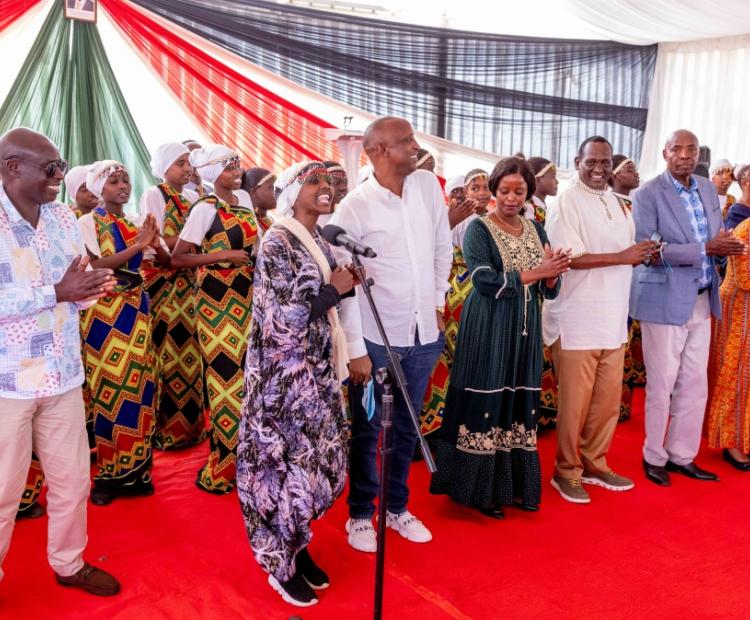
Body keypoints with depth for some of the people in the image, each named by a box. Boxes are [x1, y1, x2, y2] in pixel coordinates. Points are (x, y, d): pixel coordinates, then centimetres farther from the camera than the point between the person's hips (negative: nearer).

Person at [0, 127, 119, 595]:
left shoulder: (63, 216, 6)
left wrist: (93, 287, -10)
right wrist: (56, 292, -26)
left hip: (63, 373, 6)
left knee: (73, 479, 15)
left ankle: (69, 563, 36)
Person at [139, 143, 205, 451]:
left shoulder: (193, 197, 15)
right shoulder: (153, 196, -3)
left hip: (190, 284, 6)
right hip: (163, 284, -6)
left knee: (190, 348, 6)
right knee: (167, 351, -5)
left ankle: (190, 422, 16)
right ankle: (165, 428, 4)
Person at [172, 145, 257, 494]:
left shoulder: (245, 199, 10)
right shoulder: (205, 208, -11)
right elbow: (178, 258, -14)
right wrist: (225, 255, -18)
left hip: (246, 297, 7)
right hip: (217, 299, -7)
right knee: (225, 375, -4)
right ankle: (220, 468, 9)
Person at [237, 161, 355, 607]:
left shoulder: (322, 242, 10)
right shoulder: (277, 244, -14)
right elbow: (282, 319, -22)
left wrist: (346, 284, 0)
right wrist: (334, 290, -16)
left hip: (319, 372, 8)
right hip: (285, 377, -8)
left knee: (317, 460, 14)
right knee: (288, 462, 2)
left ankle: (296, 544, 33)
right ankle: (280, 562, 20)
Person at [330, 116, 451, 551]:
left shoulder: (429, 185, 2)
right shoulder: (355, 207, -13)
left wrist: (439, 303, 11)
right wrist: (355, 349, -13)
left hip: (424, 334, 5)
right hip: (377, 338, -4)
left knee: (408, 426, 17)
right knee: (368, 429, 10)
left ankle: (397, 507, 35)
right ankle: (360, 514, 28)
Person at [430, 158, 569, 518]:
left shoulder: (536, 230, 11)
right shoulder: (478, 229, -5)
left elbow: (549, 291, 8)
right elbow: (487, 282, -18)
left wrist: (552, 274, -14)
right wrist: (536, 272, -20)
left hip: (525, 330, 6)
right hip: (488, 330, -5)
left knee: (520, 406, 9)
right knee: (486, 405, -1)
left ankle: (515, 485, 21)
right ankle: (481, 489, 10)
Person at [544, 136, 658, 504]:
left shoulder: (615, 203, 15)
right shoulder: (566, 203, -7)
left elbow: (626, 256, 21)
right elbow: (570, 257, -17)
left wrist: (643, 256, -1)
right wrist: (622, 256, -20)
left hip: (613, 318, 7)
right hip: (577, 319, -7)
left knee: (608, 400, 10)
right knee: (574, 402, 1)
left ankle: (594, 464, 26)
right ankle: (567, 471, 16)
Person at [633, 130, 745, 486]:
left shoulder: (708, 190, 11)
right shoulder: (648, 195, -10)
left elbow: (716, 237, 16)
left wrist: (725, 245, -8)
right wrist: (705, 248, -22)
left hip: (702, 300, 6)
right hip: (665, 301, -6)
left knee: (695, 385, 12)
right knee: (661, 385, 4)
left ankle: (682, 455, 25)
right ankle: (654, 457, 20)